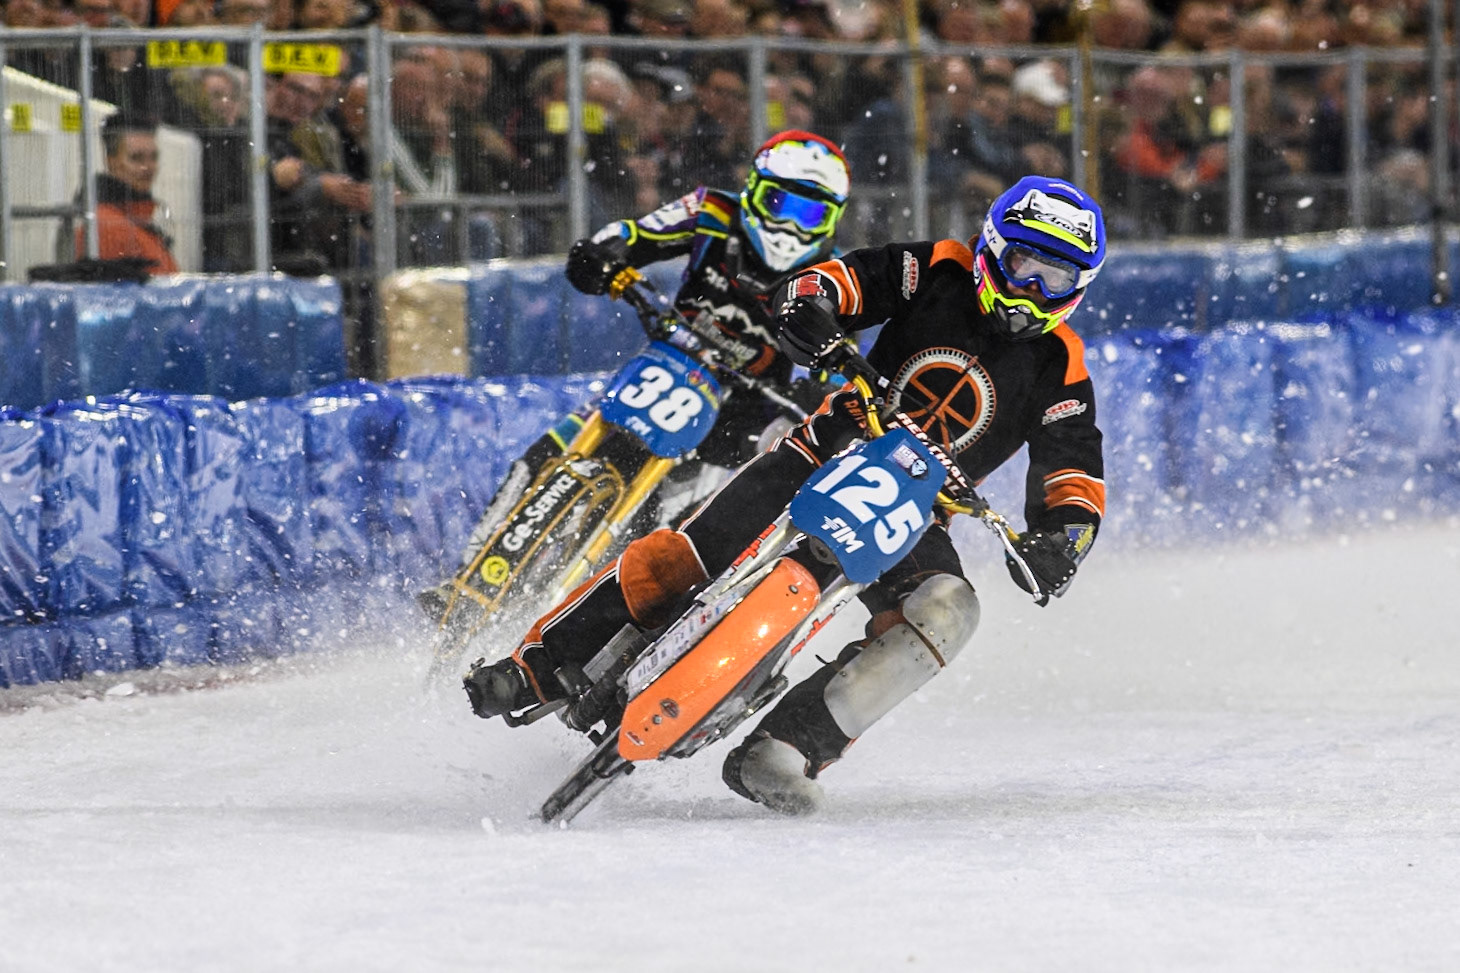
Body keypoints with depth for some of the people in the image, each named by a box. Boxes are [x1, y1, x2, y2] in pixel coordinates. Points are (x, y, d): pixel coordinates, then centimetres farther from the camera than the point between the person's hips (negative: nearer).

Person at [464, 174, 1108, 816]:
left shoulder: (1058, 368, -3)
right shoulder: (943, 273, -2)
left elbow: (1077, 474, -6)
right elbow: (838, 280, -5)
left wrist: (1060, 538, -27)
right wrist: (808, 311, -30)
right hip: (832, 452, 0)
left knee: (945, 612, -30)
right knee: (685, 558, -18)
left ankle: (779, 752, -34)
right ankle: (535, 668, -4)